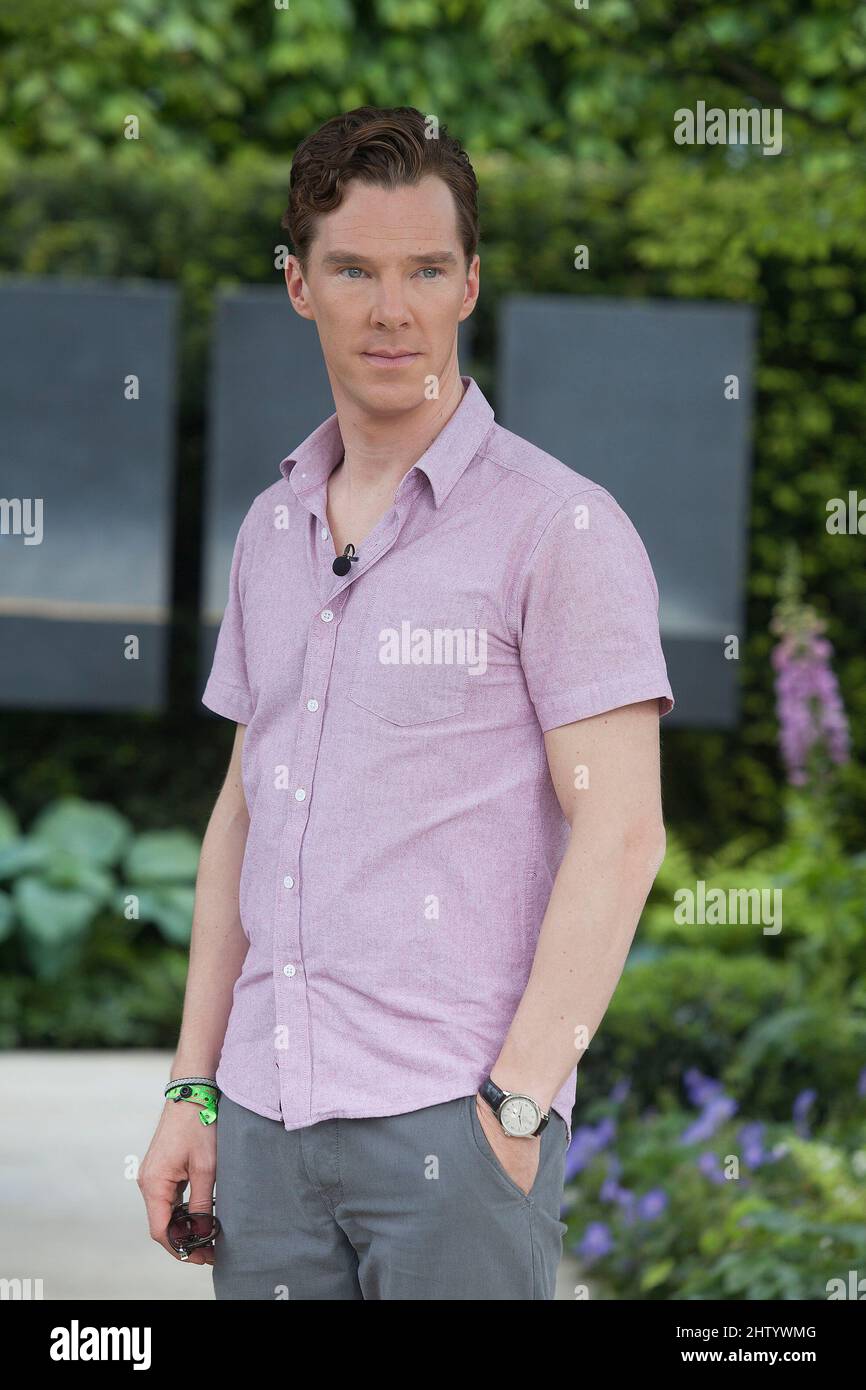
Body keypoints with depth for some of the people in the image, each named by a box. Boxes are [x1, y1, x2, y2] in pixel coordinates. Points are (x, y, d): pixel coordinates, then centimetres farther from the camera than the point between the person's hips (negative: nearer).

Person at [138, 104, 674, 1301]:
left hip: (450, 1120, -6)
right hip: (270, 1114, 6)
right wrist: (191, 1088, 12)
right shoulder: (272, 530, 14)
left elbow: (620, 832, -10)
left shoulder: (559, 527, -6)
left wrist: (514, 1105, -15)